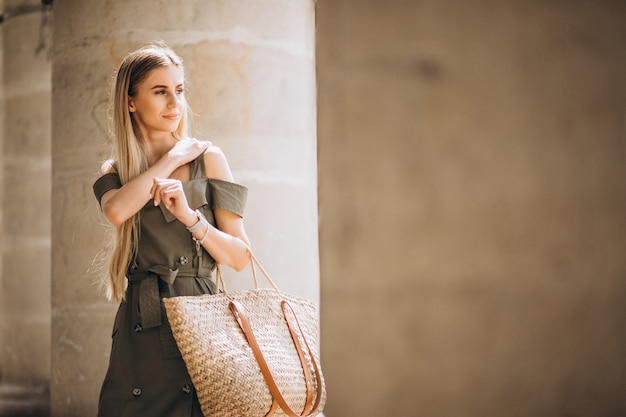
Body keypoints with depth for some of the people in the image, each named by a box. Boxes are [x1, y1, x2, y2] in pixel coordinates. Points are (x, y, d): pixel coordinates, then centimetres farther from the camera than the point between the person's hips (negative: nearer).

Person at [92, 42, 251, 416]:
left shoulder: (207, 158, 5)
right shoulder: (115, 172, 13)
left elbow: (241, 257, 1)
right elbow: (117, 210, -14)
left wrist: (191, 217, -13)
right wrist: (172, 159, -4)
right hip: (139, 330, 2)